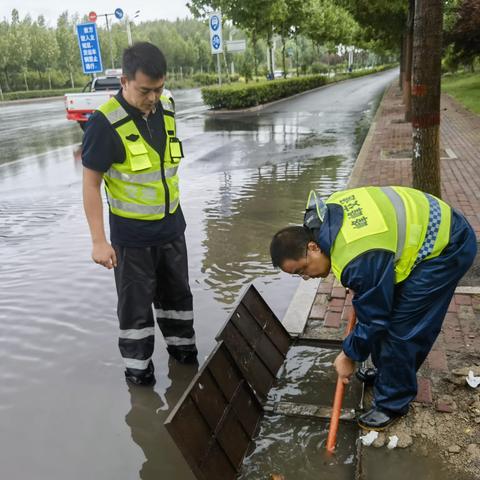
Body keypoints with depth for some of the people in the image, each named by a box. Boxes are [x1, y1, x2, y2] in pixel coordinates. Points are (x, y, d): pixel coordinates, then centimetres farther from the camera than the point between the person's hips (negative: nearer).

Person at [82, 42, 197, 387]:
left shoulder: (166, 106, -2)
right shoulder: (106, 122, -21)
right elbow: (91, 183, -17)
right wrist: (99, 240, -18)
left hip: (171, 227, 6)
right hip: (132, 235, -5)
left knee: (177, 293, 21)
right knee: (136, 304, 9)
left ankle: (182, 348, 42)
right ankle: (138, 367, 28)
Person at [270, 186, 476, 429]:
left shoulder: (358, 260, -34)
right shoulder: (327, 211, -8)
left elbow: (374, 319, -21)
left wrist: (349, 356, -4)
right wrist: (360, 293, 14)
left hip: (446, 246, -10)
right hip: (427, 225, 10)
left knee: (402, 327, -9)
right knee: (384, 306, 14)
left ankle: (392, 403, 9)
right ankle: (388, 375, 33)